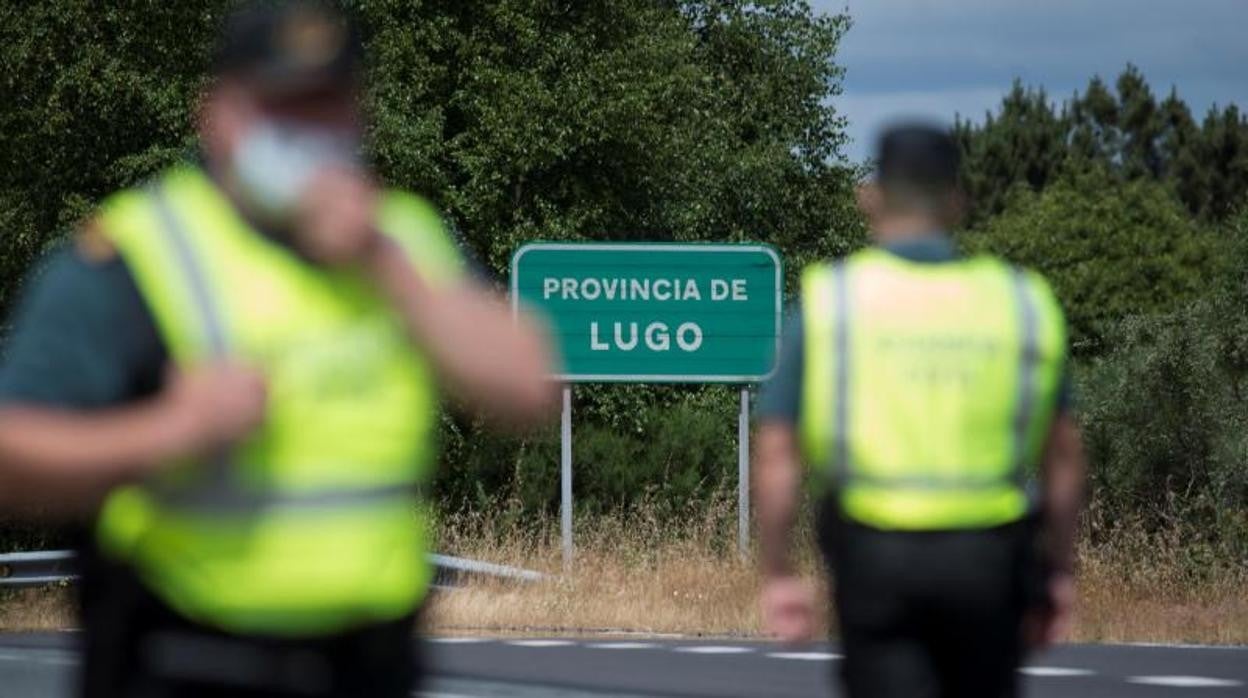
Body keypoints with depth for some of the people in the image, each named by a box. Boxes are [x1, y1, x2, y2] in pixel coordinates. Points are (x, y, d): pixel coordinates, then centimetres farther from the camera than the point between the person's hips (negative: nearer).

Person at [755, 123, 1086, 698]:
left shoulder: (829, 299, -1)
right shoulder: (1017, 300, 3)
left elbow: (777, 452, -5)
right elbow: (1063, 453, 5)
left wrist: (777, 575, 0)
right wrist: (1059, 570, 13)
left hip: (873, 554, -2)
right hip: (987, 559, 2)